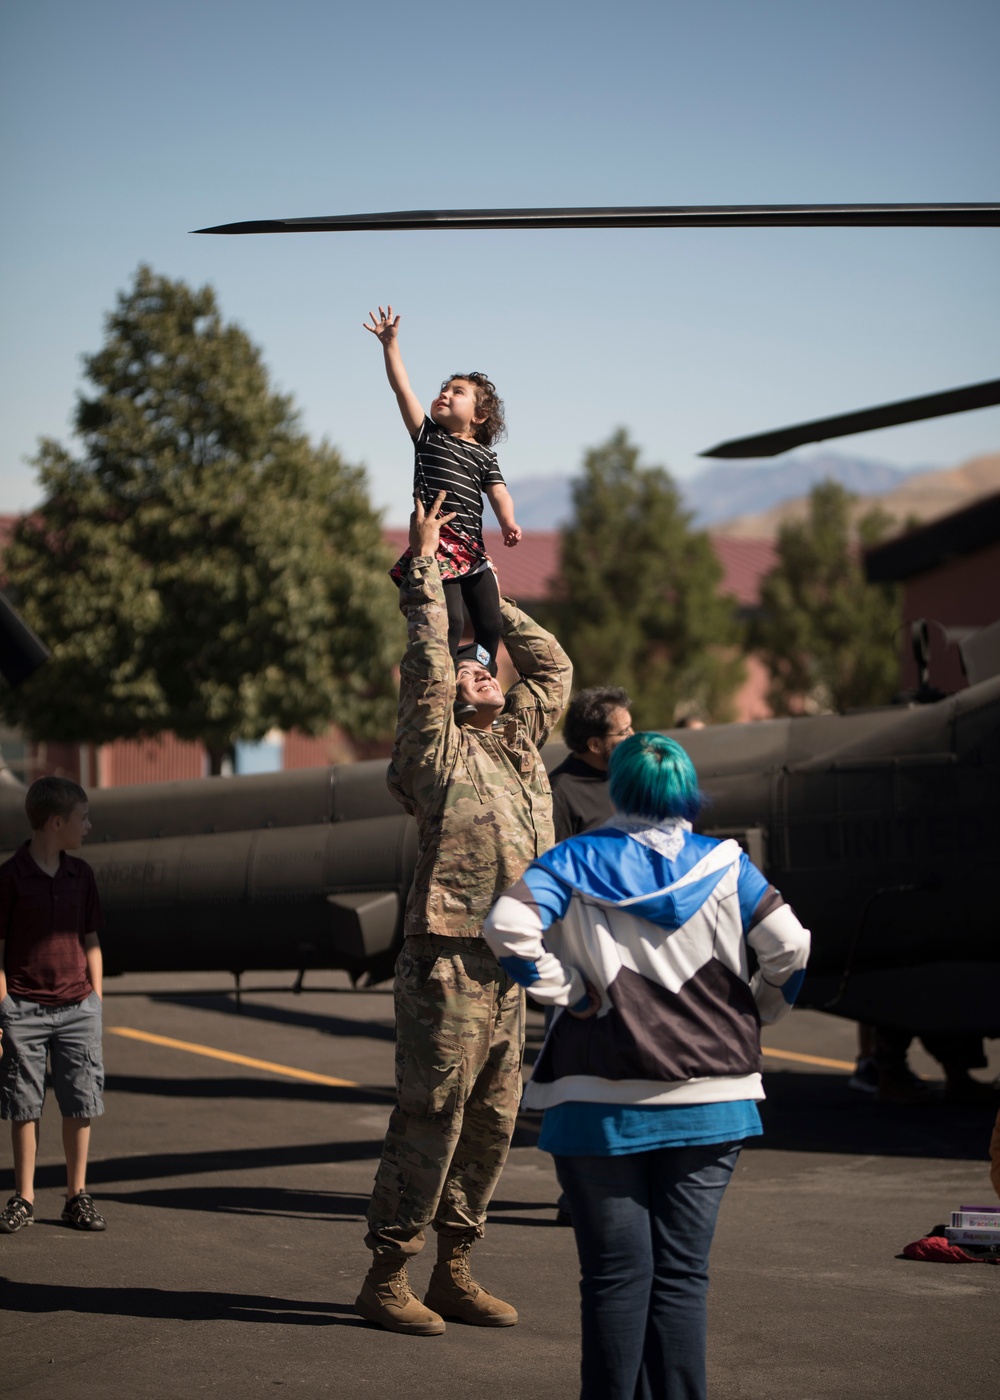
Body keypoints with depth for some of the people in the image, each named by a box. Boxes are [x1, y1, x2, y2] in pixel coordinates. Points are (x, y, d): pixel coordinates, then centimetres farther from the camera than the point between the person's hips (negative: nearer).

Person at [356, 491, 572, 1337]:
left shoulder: (521, 744, 16)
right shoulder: (439, 751, -3)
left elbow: (554, 667, 26)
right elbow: (428, 663, -13)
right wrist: (425, 569, -6)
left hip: (510, 972, 8)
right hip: (449, 963, -8)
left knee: (491, 1126, 10)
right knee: (429, 1123, -6)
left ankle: (454, 1271, 18)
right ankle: (387, 1277, 0)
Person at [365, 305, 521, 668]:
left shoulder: (483, 455, 14)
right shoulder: (428, 436, 11)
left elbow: (498, 491, 1)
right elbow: (402, 389, 6)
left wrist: (508, 523, -19)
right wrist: (390, 344, 0)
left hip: (473, 549, 3)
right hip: (436, 543, -3)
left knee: (491, 624, 3)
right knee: (449, 621, -16)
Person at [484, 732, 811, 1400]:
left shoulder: (576, 861, -2)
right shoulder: (723, 864, 2)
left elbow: (508, 925, -17)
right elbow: (790, 946, -4)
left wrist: (569, 993, -7)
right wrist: (753, 1015, 12)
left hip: (604, 1106, -1)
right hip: (710, 1098, 2)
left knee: (617, 1273, 4)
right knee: (683, 1271, 7)